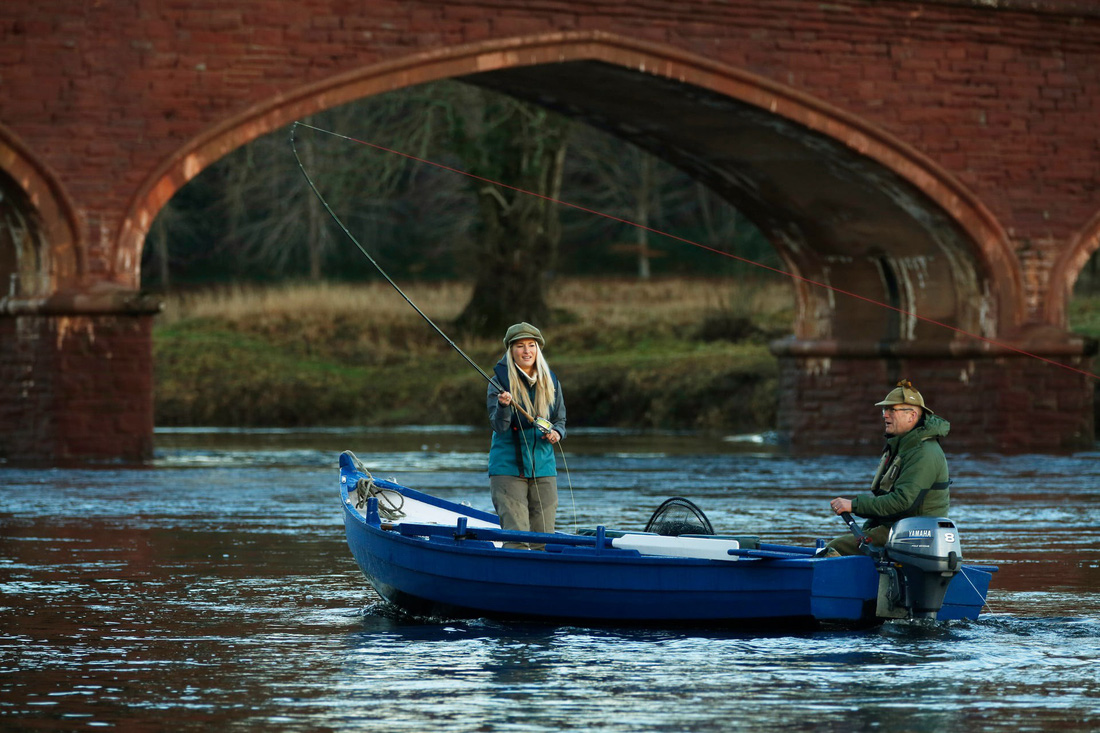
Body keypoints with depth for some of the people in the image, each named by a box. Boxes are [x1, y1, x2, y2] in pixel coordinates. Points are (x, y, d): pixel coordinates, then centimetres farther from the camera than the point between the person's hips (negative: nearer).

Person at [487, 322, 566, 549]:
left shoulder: (551, 382, 8)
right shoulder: (500, 381, -4)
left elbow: (560, 420, 17)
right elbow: (499, 426, -13)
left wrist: (557, 433, -6)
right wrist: (503, 405, -33)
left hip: (543, 469, 4)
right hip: (508, 468, -4)